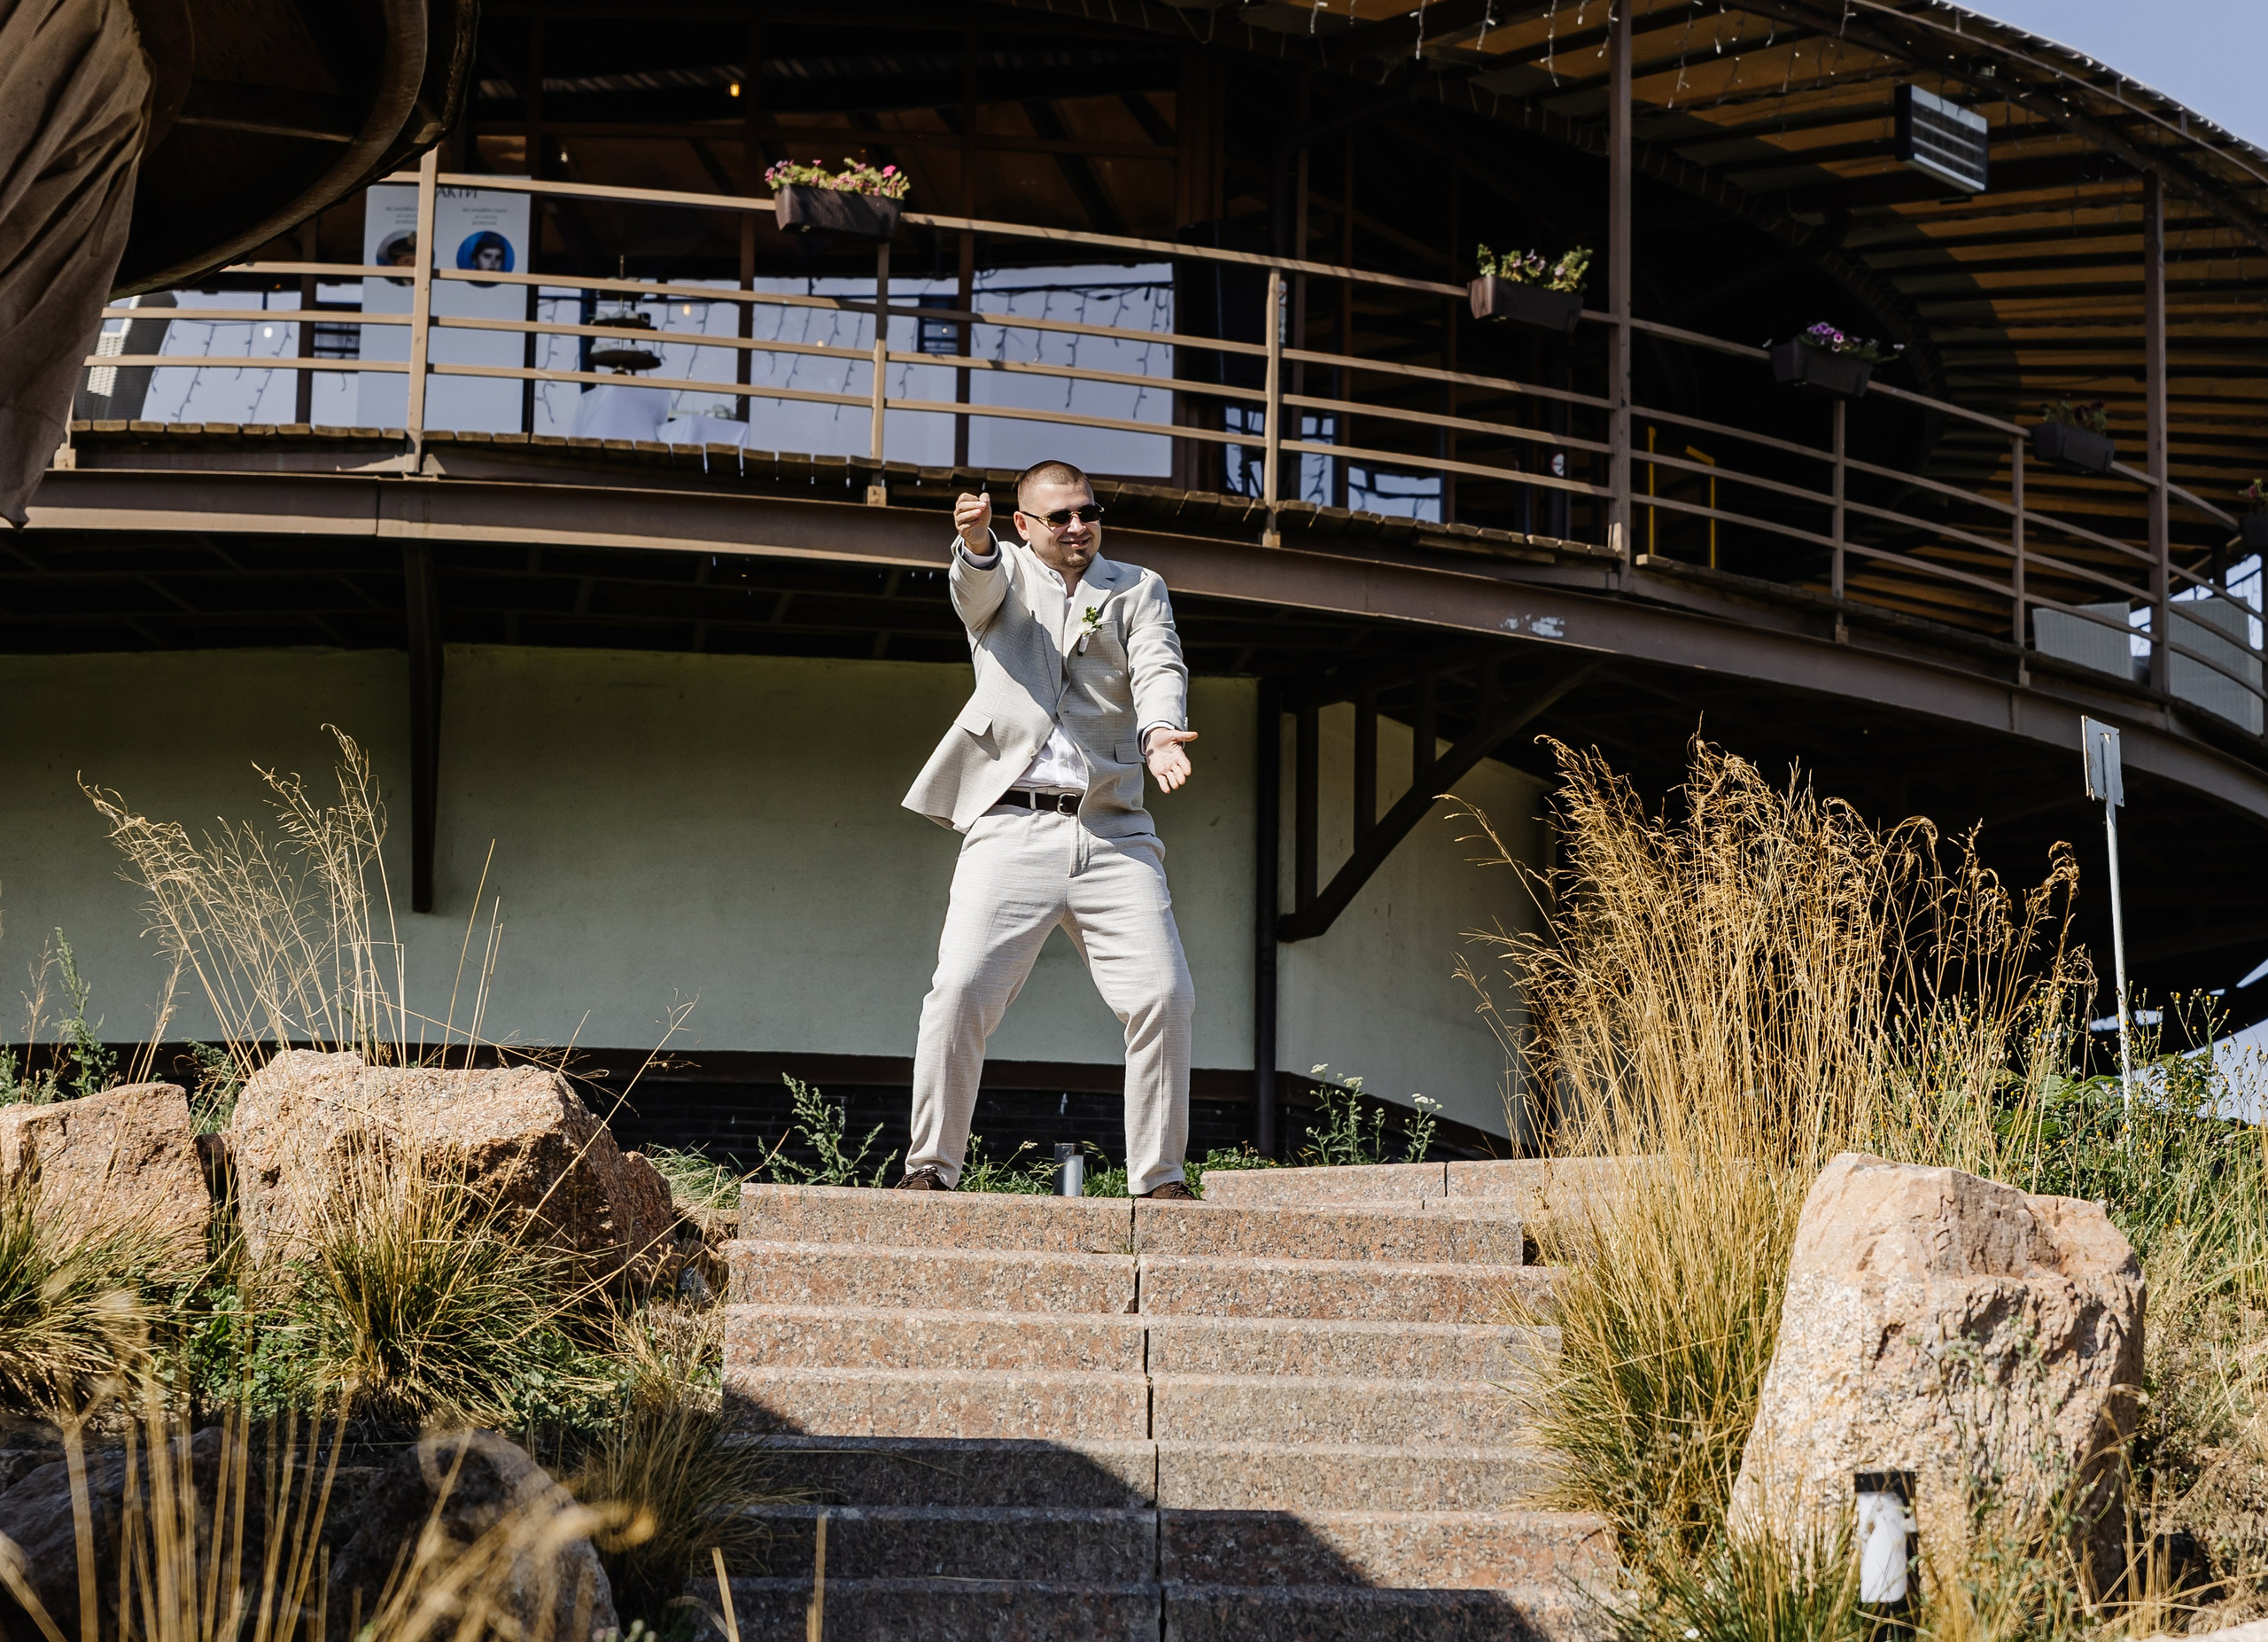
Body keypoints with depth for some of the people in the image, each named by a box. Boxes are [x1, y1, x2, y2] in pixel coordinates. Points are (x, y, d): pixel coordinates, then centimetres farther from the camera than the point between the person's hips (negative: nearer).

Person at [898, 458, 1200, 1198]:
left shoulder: (1138, 589, 18)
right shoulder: (1004, 575, 15)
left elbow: (1159, 669, 0)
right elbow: (977, 581, -9)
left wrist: (1160, 735, -22)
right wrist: (974, 540, -35)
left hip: (1113, 831, 2)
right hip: (1012, 825, -2)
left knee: (1164, 995, -8)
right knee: (961, 989, -14)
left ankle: (1159, 1177, 2)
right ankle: (930, 1165, -3)